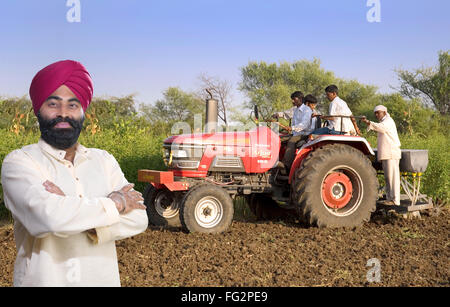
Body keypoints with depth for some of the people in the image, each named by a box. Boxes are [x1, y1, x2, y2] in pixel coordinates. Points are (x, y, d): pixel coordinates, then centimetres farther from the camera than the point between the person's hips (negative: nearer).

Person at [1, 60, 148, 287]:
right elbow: (48, 216, -26)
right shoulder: (19, 162, -8)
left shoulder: (104, 160, 3)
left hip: (103, 278, 3)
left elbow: (138, 220, -9)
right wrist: (115, 202, -15)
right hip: (43, 279, -3)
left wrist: (73, 211, -22)